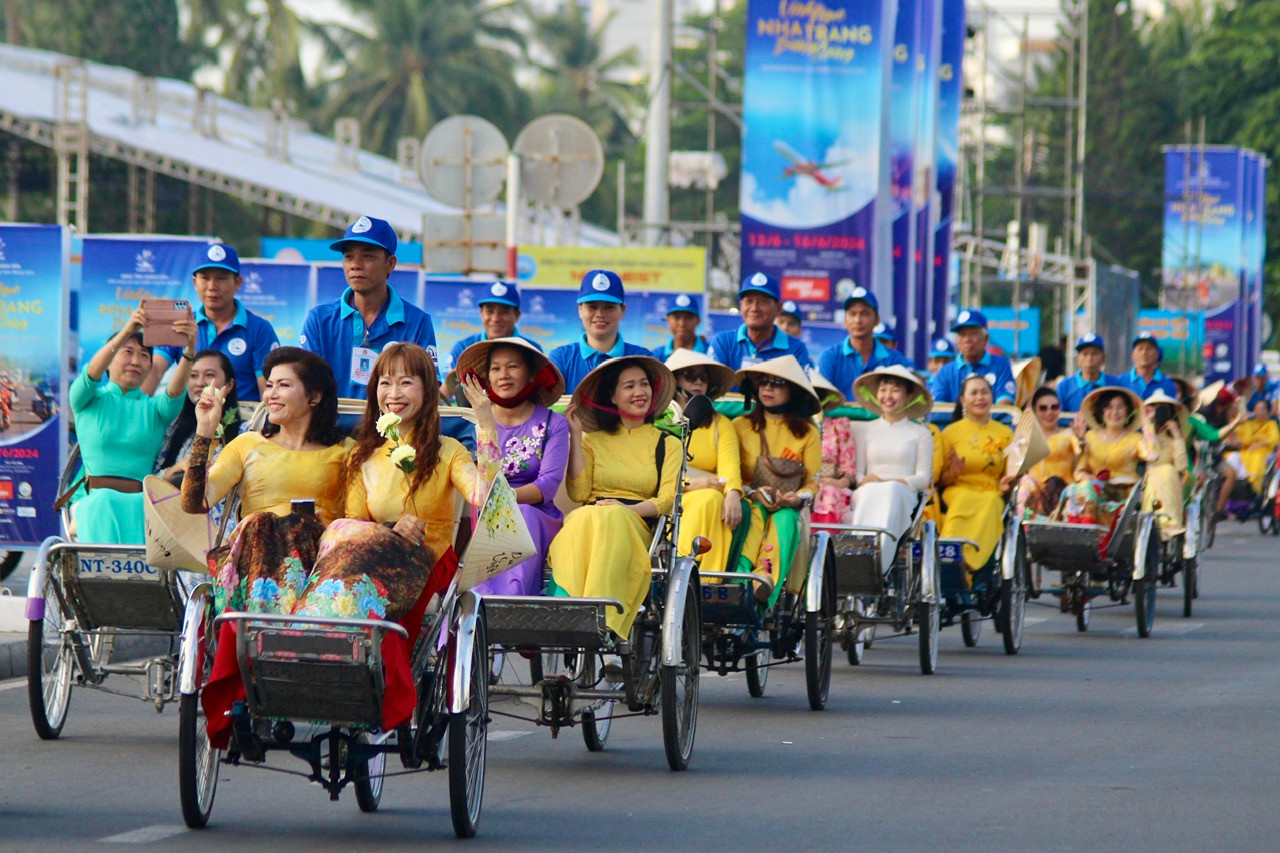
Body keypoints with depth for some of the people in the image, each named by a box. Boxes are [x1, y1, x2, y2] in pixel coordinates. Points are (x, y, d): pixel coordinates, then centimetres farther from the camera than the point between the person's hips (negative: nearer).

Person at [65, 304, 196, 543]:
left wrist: (190, 350, -27)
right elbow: (92, 373, -8)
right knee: (105, 503, -37)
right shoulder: (88, 400, 15)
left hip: (141, 500, 1)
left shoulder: (154, 407, 19)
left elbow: (175, 391, -5)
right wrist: (126, 332, -27)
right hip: (95, 498, -1)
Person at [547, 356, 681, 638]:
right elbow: (578, 493, 8)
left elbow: (667, 500, 6)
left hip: (636, 525, -1)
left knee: (611, 518, -40)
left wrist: (626, 509, -13)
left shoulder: (667, 444, 21)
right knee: (583, 518, -38)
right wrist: (575, 436, 9)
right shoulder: (593, 441, 24)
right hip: (586, 520, 1)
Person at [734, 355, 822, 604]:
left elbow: (814, 481, 8)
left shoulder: (807, 433, 11)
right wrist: (753, 493, -14)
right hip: (750, 503, 0)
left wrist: (799, 498, -15)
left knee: (785, 519, -36)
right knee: (754, 514, -36)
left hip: (788, 508, 0)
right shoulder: (740, 427, 10)